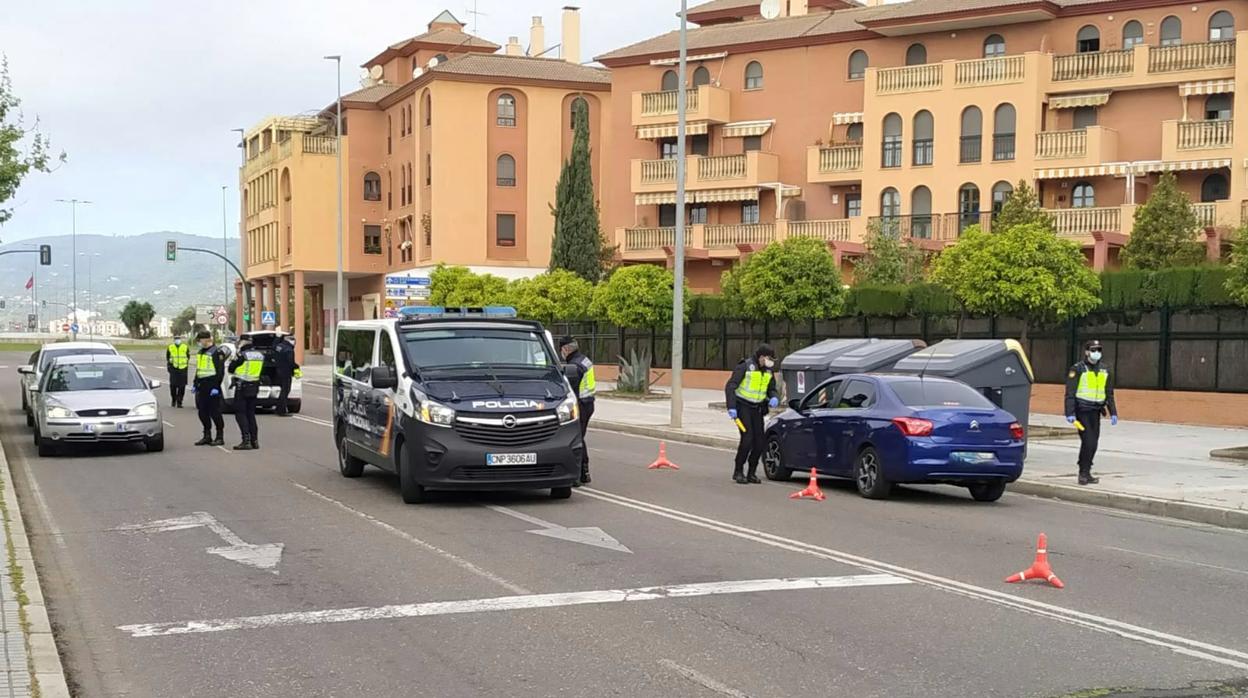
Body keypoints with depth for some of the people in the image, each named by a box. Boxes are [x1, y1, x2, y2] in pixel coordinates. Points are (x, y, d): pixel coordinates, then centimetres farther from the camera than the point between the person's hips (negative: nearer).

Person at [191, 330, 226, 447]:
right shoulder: (200, 352, 17)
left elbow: (220, 371, -15)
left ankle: (220, 437, 1)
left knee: (215, 412, -6)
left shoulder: (216, 352, -11)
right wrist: (195, 384, 21)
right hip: (201, 387, 9)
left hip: (212, 388, -9)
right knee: (203, 412, 9)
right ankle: (207, 436, 18)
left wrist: (216, 387, -19)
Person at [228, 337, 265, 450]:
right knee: (251, 413, 15)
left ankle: (246, 440, -11)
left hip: (242, 387, -6)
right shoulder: (260, 355, 5)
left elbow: (231, 369, -6)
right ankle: (255, 440, 14)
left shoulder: (241, 355, -13)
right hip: (255, 387, 6)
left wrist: (236, 357, 9)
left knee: (240, 413, -2)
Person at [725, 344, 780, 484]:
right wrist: (731, 407, -22)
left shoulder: (769, 370, 6)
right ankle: (738, 472, -2)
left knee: (760, 442, -1)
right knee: (747, 439, -16)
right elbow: (730, 387, -14)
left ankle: (751, 473, 13)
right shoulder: (745, 367, -13)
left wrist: (774, 398, -9)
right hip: (742, 407, -6)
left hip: (757, 409, 6)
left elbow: (772, 389, 16)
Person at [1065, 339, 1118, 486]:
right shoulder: (1077, 369, -5)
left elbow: (1109, 394, 18)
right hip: (1082, 410, -6)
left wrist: (1113, 413, 12)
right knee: (1088, 442, -13)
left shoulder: (1105, 370, 12)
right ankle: (1084, 474, -5)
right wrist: (1070, 413, -15)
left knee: (1093, 443, 8)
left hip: (1095, 411, 6)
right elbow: (1070, 393, -8)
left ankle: (1086, 473, 18)